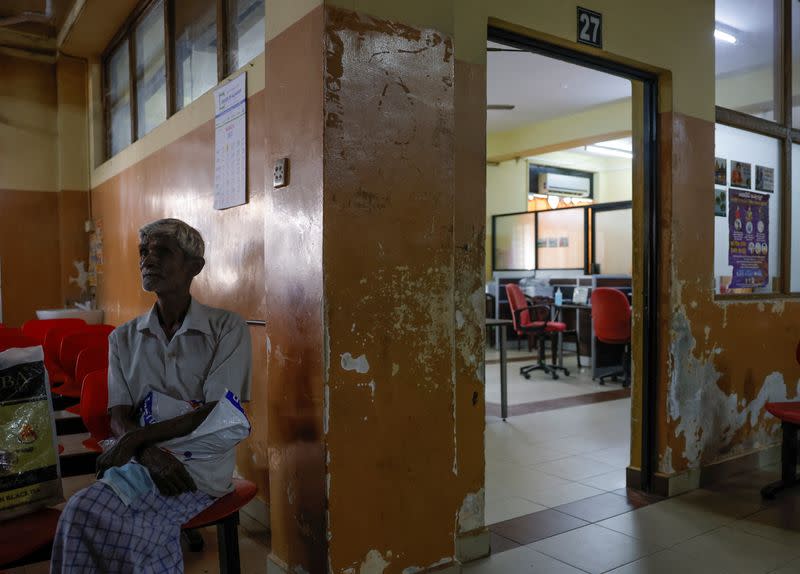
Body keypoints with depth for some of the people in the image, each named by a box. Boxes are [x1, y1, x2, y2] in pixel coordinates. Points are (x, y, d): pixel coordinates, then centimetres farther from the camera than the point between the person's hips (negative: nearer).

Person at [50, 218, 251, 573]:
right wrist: (149, 453, -18)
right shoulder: (123, 338, 11)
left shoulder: (227, 328, -2)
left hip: (200, 467, -3)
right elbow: (119, 419, 4)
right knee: (82, 510, -29)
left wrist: (137, 437, -16)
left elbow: (215, 414, -9)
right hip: (142, 459, 4)